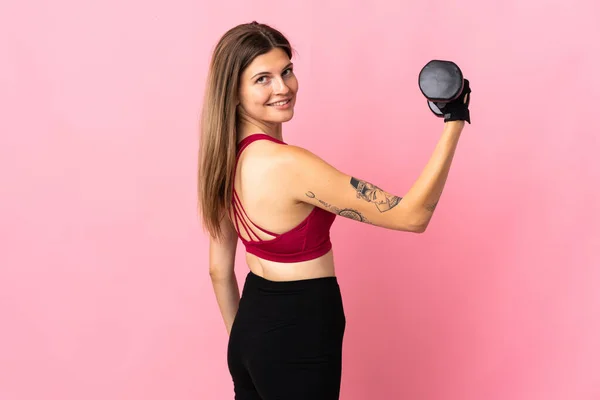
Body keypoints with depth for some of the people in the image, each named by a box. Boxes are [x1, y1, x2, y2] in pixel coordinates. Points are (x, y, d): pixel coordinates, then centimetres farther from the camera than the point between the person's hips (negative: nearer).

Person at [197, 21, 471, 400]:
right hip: (298, 337, -8)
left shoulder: (226, 159, 0)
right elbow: (412, 216, -25)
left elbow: (219, 268, 10)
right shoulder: (288, 164, -26)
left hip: (252, 326, 8)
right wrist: (454, 123, -26)